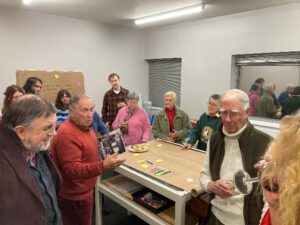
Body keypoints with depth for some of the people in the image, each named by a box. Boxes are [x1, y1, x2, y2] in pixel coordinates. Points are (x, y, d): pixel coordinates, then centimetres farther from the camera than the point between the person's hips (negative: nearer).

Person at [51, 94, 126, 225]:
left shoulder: (84, 126, 3)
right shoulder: (67, 135, -29)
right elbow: (72, 169, -32)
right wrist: (103, 165, -42)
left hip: (83, 191, 9)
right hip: (75, 196, -9)